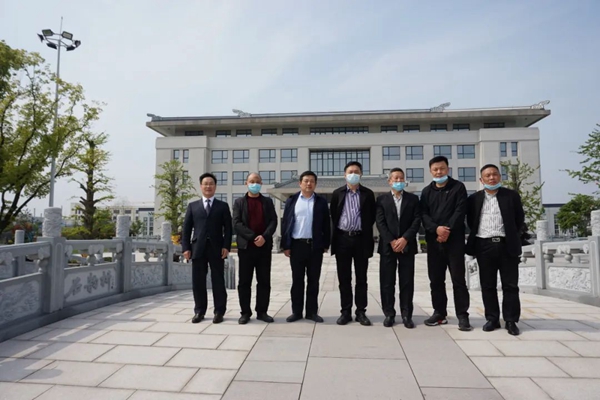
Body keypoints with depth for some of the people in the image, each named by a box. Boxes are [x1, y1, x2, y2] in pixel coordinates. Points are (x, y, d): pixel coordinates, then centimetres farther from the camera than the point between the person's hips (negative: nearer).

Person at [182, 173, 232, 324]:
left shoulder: (223, 206, 8)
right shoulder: (193, 206, 13)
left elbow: (228, 228, 2)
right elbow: (186, 228, 8)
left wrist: (226, 246, -9)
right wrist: (186, 247, -1)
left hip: (216, 248, -1)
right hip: (198, 248, 2)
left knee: (218, 281, 3)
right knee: (198, 281, 6)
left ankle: (219, 312, 12)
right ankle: (199, 311, 18)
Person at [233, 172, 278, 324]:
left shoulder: (268, 202, 12)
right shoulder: (239, 202, 7)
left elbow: (273, 221, 2)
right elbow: (236, 223, -4)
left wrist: (264, 237, -15)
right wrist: (253, 237, -14)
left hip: (264, 246, 2)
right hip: (246, 246, -1)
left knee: (264, 281, 5)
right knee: (244, 282, 2)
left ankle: (262, 312, 15)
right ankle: (245, 312, 12)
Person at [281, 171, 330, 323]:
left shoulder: (321, 202, 6)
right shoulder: (292, 200, 5)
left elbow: (326, 224, 7)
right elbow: (285, 223, 3)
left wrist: (326, 244, 2)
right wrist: (285, 245, -2)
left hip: (315, 246, 0)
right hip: (297, 245, 0)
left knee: (313, 280, 7)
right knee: (297, 280, 7)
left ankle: (312, 311, 17)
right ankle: (296, 311, 16)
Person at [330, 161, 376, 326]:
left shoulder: (368, 193, 5)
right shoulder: (337, 193, 6)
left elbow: (372, 216, 8)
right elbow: (333, 215, 9)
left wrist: (365, 230, 4)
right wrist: (339, 229, 6)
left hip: (361, 239, 0)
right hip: (342, 239, 0)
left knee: (361, 278, 6)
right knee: (344, 278, 5)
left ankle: (361, 312, 15)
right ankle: (346, 311, 14)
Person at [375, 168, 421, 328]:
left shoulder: (413, 198, 9)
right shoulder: (382, 199, 7)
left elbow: (417, 221, 0)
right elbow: (380, 222, -2)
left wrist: (405, 238, -13)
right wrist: (391, 241, -12)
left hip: (407, 245, 1)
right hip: (387, 246, 0)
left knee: (407, 282, 4)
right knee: (387, 282, 2)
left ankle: (406, 315, 13)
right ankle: (389, 314, 12)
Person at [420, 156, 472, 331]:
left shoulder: (458, 187, 4)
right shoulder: (427, 191, 13)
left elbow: (460, 211, -6)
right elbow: (423, 214, 4)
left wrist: (448, 230, -15)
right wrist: (436, 228, -14)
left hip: (454, 239, -3)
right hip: (433, 240, 4)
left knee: (458, 278, -1)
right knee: (436, 279, 7)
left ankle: (462, 315, 6)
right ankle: (439, 313, 18)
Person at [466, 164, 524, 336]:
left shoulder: (512, 195, 6)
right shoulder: (474, 198, 8)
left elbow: (520, 219, 9)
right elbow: (470, 221, 13)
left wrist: (513, 237, 4)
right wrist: (478, 235, 4)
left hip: (507, 245, -1)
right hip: (484, 246, 1)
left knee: (510, 285, 2)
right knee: (488, 285, 5)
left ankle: (511, 321, 11)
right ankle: (492, 319, 15)